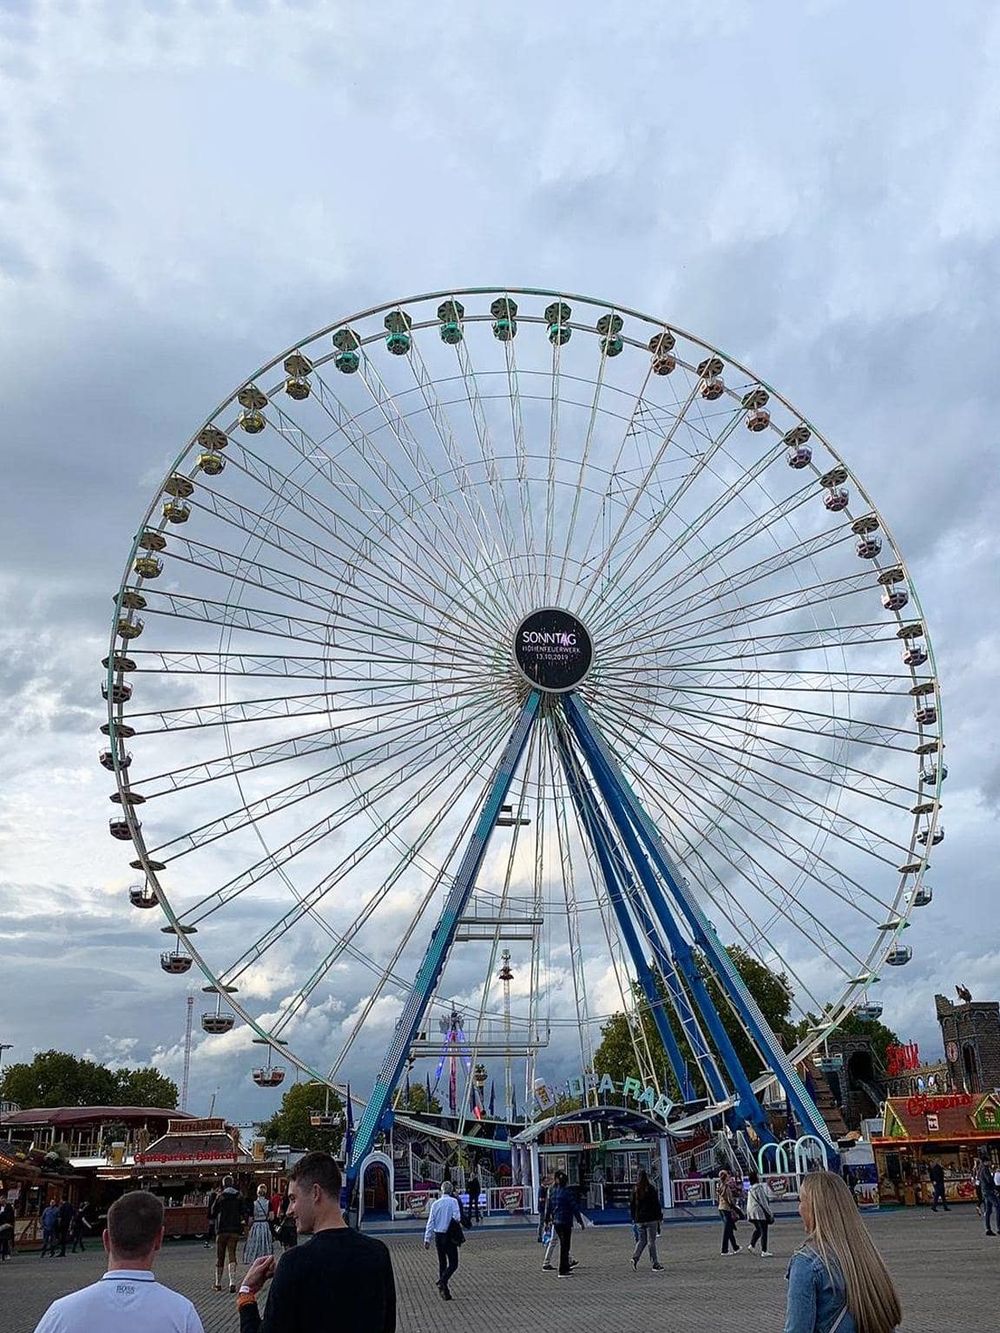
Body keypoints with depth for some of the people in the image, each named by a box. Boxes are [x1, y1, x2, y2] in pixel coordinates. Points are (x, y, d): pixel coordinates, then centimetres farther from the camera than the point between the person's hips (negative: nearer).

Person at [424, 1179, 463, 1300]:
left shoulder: (435, 1203, 4)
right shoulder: (453, 1201, -7)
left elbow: (430, 1222, 4)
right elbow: (457, 1217, -16)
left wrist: (427, 1239, 6)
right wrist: (458, 1222, 8)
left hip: (438, 1236, 5)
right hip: (449, 1236, -5)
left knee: (442, 1263, 15)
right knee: (453, 1263, 1)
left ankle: (444, 1290, 16)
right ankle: (443, 1282, -21)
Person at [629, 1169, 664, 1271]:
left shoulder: (635, 1191, 4)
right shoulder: (651, 1190, -9)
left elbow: (632, 1205, 10)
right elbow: (656, 1204, -7)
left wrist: (633, 1218, 19)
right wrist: (660, 1217, 2)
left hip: (639, 1220, 4)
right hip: (651, 1219, -4)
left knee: (641, 1240, 13)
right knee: (651, 1241, 2)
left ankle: (635, 1258, -7)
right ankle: (655, 1264, 5)